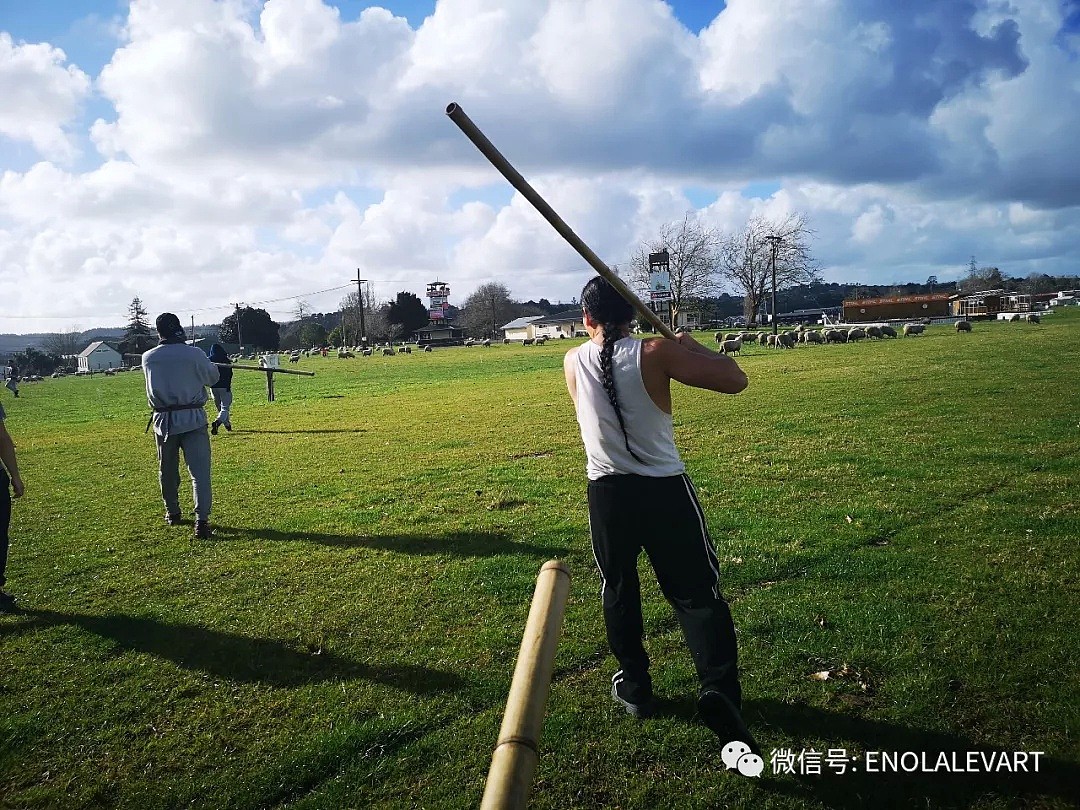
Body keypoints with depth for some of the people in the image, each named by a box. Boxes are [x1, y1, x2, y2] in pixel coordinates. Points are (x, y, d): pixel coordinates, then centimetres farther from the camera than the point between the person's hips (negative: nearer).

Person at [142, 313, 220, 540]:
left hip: (163, 420, 3)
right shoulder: (195, 354, -9)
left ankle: (172, 513, 34)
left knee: (167, 470, 19)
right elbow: (213, 378, 5)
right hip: (192, 418, -3)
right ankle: (201, 519, -15)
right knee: (199, 470, -5)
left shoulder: (148, 358, -1)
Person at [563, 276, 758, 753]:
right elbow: (735, 380, -12)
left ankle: (634, 687, 30)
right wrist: (692, 345, 2)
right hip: (665, 490, -2)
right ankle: (718, 690, -7)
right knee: (696, 593, 6)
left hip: (607, 493, 3)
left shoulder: (573, 362, -1)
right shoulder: (657, 353, -12)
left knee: (618, 590, 19)